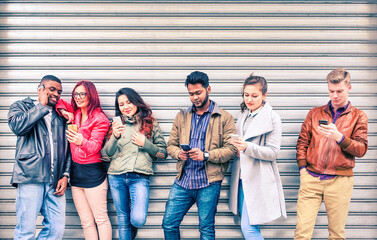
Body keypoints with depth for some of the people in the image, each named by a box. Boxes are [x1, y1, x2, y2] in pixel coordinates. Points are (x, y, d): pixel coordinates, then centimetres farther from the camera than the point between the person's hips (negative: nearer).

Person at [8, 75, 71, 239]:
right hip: (30, 178, -4)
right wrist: (42, 105, -4)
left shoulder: (61, 116, 21)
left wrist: (65, 175, 5)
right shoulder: (21, 107, 11)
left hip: (56, 181, 4)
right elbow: (17, 126, -12)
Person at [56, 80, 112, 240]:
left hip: (92, 171, -6)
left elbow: (95, 146, -17)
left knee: (101, 219, -1)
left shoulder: (100, 118, -7)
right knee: (86, 222, 11)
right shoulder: (74, 112, 10)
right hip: (75, 171, 6)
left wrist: (82, 142, -38)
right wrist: (63, 110, -2)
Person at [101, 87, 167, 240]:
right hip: (116, 176, 2)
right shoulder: (116, 124, 11)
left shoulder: (150, 123, 7)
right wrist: (115, 136, -10)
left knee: (138, 220, -15)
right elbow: (106, 155, 6)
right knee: (123, 220, 8)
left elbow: (163, 153, 8)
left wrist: (145, 143, -7)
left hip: (139, 177, -2)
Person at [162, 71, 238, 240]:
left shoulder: (224, 118, 2)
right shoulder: (181, 116, 14)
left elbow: (231, 148, -5)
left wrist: (206, 155, -19)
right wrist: (178, 153, -9)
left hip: (208, 182, -3)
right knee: (169, 224, 4)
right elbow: (171, 145, 14)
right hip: (183, 181, 4)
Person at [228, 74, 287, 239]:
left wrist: (247, 147, -25)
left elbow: (273, 152, -12)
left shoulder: (272, 117, -7)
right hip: (242, 177, 7)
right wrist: (234, 144, 0)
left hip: (258, 179, -6)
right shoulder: (243, 115, 13)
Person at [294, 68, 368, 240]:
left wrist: (339, 137, -16)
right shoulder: (315, 113, 13)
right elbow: (302, 142, 12)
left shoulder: (358, 116, 8)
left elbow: (361, 149, 0)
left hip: (340, 180, -1)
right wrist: (303, 168, 0)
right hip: (311, 178, 1)